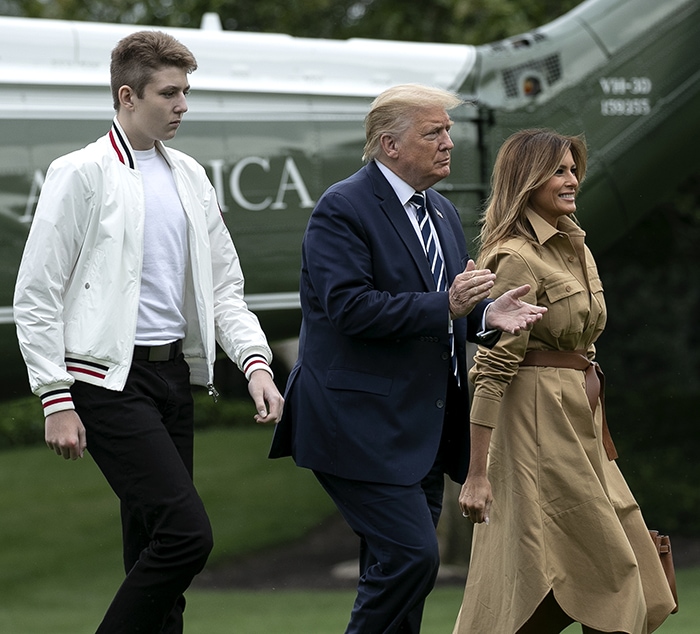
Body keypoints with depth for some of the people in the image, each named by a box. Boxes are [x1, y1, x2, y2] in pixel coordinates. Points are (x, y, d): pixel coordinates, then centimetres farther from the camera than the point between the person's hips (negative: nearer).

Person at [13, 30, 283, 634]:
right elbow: (36, 297, -6)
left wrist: (255, 360, 1)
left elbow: (223, 286, 18)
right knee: (186, 532, -16)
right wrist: (56, 402, -11)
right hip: (110, 380, -7)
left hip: (174, 373, 7)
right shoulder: (82, 174, -5)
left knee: (155, 546, 8)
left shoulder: (190, 176, 14)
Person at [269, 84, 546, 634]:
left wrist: (485, 315, 0)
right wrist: (444, 307, -25)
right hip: (364, 424, -9)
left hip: (424, 429, 9)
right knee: (411, 557, -16)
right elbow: (349, 306, -22)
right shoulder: (343, 209, -11)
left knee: (400, 567, 11)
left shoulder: (442, 212, 17)